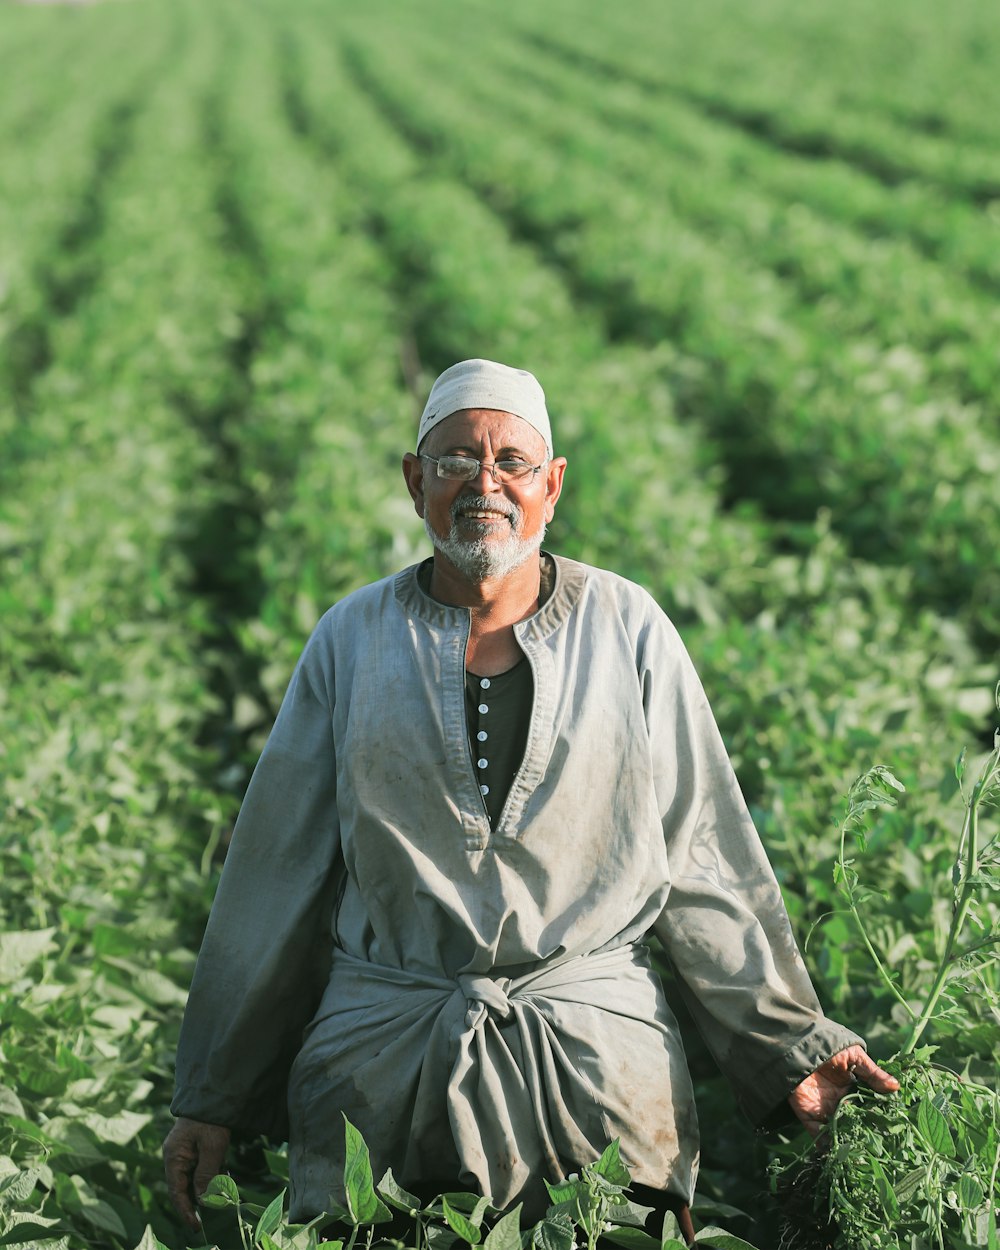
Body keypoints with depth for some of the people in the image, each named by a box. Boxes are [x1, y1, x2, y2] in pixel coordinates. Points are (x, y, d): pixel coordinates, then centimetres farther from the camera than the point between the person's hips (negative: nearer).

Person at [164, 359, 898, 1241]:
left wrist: (791, 1045, 6)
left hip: (596, 1036, 0)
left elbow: (704, 856, 7)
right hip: (381, 1052, 1)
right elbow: (276, 870, 8)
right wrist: (211, 1097, 9)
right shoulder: (354, 638, 6)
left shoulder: (628, 631, 4)